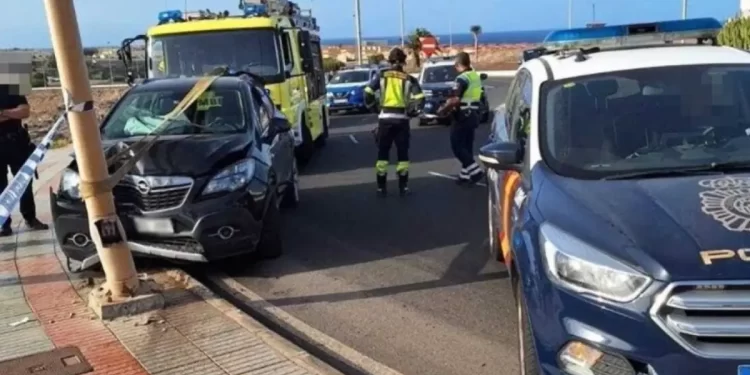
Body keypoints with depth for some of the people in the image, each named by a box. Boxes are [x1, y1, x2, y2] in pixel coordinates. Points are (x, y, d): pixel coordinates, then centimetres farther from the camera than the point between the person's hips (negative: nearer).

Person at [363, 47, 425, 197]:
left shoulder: (381, 75, 2)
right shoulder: (409, 79, 2)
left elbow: (368, 93, -4)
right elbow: (420, 100, -7)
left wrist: (373, 106, 12)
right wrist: (411, 113, 8)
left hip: (385, 118, 0)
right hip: (402, 119, 0)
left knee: (382, 153, 9)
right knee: (403, 153, 10)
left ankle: (381, 187, 10)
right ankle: (403, 187, 11)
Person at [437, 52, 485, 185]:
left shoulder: (462, 78, -17)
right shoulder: (476, 76, 13)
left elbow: (456, 100, -24)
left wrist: (444, 109, -9)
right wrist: (451, 102, 19)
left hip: (463, 116, -9)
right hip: (473, 115, 9)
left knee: (457, 146, -3)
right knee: (467, 146, 13)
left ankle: (475, 171, -11)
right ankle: (465, 175, 17)